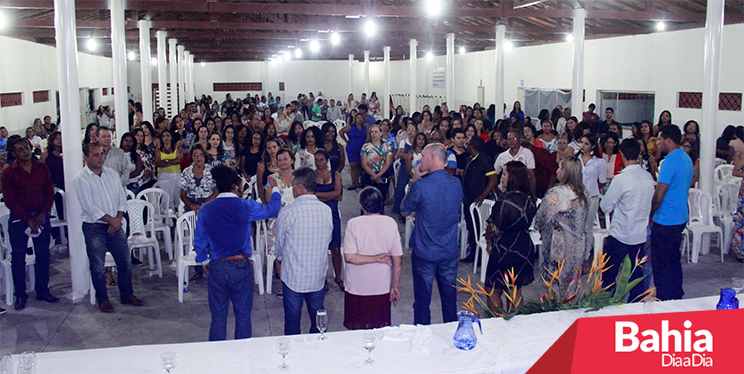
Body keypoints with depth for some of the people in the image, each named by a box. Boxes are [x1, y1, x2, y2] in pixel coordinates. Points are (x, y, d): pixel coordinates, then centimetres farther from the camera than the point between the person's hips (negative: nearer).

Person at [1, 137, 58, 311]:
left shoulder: (42, 167, 3)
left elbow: (50, 192, 5)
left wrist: (42, 214, -8)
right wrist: (28, 220, -12)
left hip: (41, 217, 3)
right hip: (19, 219, -2)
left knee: (43, 255, 6)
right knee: (18, 257, 2)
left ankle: (43, 290, 18)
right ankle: (20, 295, 12)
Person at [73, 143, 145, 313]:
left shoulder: (112, 174, 8)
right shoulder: (81, 179, -9)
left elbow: (122, 198, 7)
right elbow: (89, 207, -15)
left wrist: (118, 219, -7)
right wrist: (111, 220, -13)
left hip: (115, 226, 5)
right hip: (94, 228, -5)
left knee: (125, 262, 9)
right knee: (98, 267, 3)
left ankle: (127, 294, 23)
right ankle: (102, 299, 17)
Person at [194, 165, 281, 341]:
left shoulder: (205, 210, -2)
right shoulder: (246, 206, -9)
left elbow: (199, 241, 4)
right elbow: (271, 210, 7)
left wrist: (204, 261, 21)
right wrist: (275, 192, 26)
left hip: (216, 268, 2)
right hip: (241, 267, -2)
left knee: (218, 316, 12)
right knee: (243, 316, 11)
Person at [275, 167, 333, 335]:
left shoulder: (287, 212, -16)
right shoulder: (327, 211, -6)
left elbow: (279, 244, -2)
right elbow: (328, 240, 5)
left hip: (293, 277, -3)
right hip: (318, 277, 3)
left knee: (292, 321, 12)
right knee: (318, 319, 18)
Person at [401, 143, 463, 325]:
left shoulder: (420, 186, -19)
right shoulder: (456, 183, -2)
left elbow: (404, 212, -3)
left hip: (425, 253, -5)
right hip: (450, 251, 5)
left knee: (422, 300, 9)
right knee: (450, 298, 17)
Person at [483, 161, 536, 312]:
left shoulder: (506, 201, -23)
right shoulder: (528, 198, 0)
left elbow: (495, 229, -17)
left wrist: (489, 241, 4)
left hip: (505, 251, -8)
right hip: (525, 248, 8)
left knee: (493, 292, 8)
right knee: (516, 291, 20)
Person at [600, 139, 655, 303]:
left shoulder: (621, 179, -19)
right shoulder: (648, 177, 0)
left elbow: (605, 206, -12)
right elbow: (649, 203, 13)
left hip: (620, 235, -6)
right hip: (641, 234, 6)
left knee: (609, 273, 8)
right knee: (637, 275, 14)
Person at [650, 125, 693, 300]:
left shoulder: (669, 163, -21)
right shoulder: (687, 159, 9)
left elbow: (658, 197, -20)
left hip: (665, 222, -9)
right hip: (681, 218, 9)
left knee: (661, 265, 1)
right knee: (674, 260, 19)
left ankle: (664, 301, 8)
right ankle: (676, 297, 29)